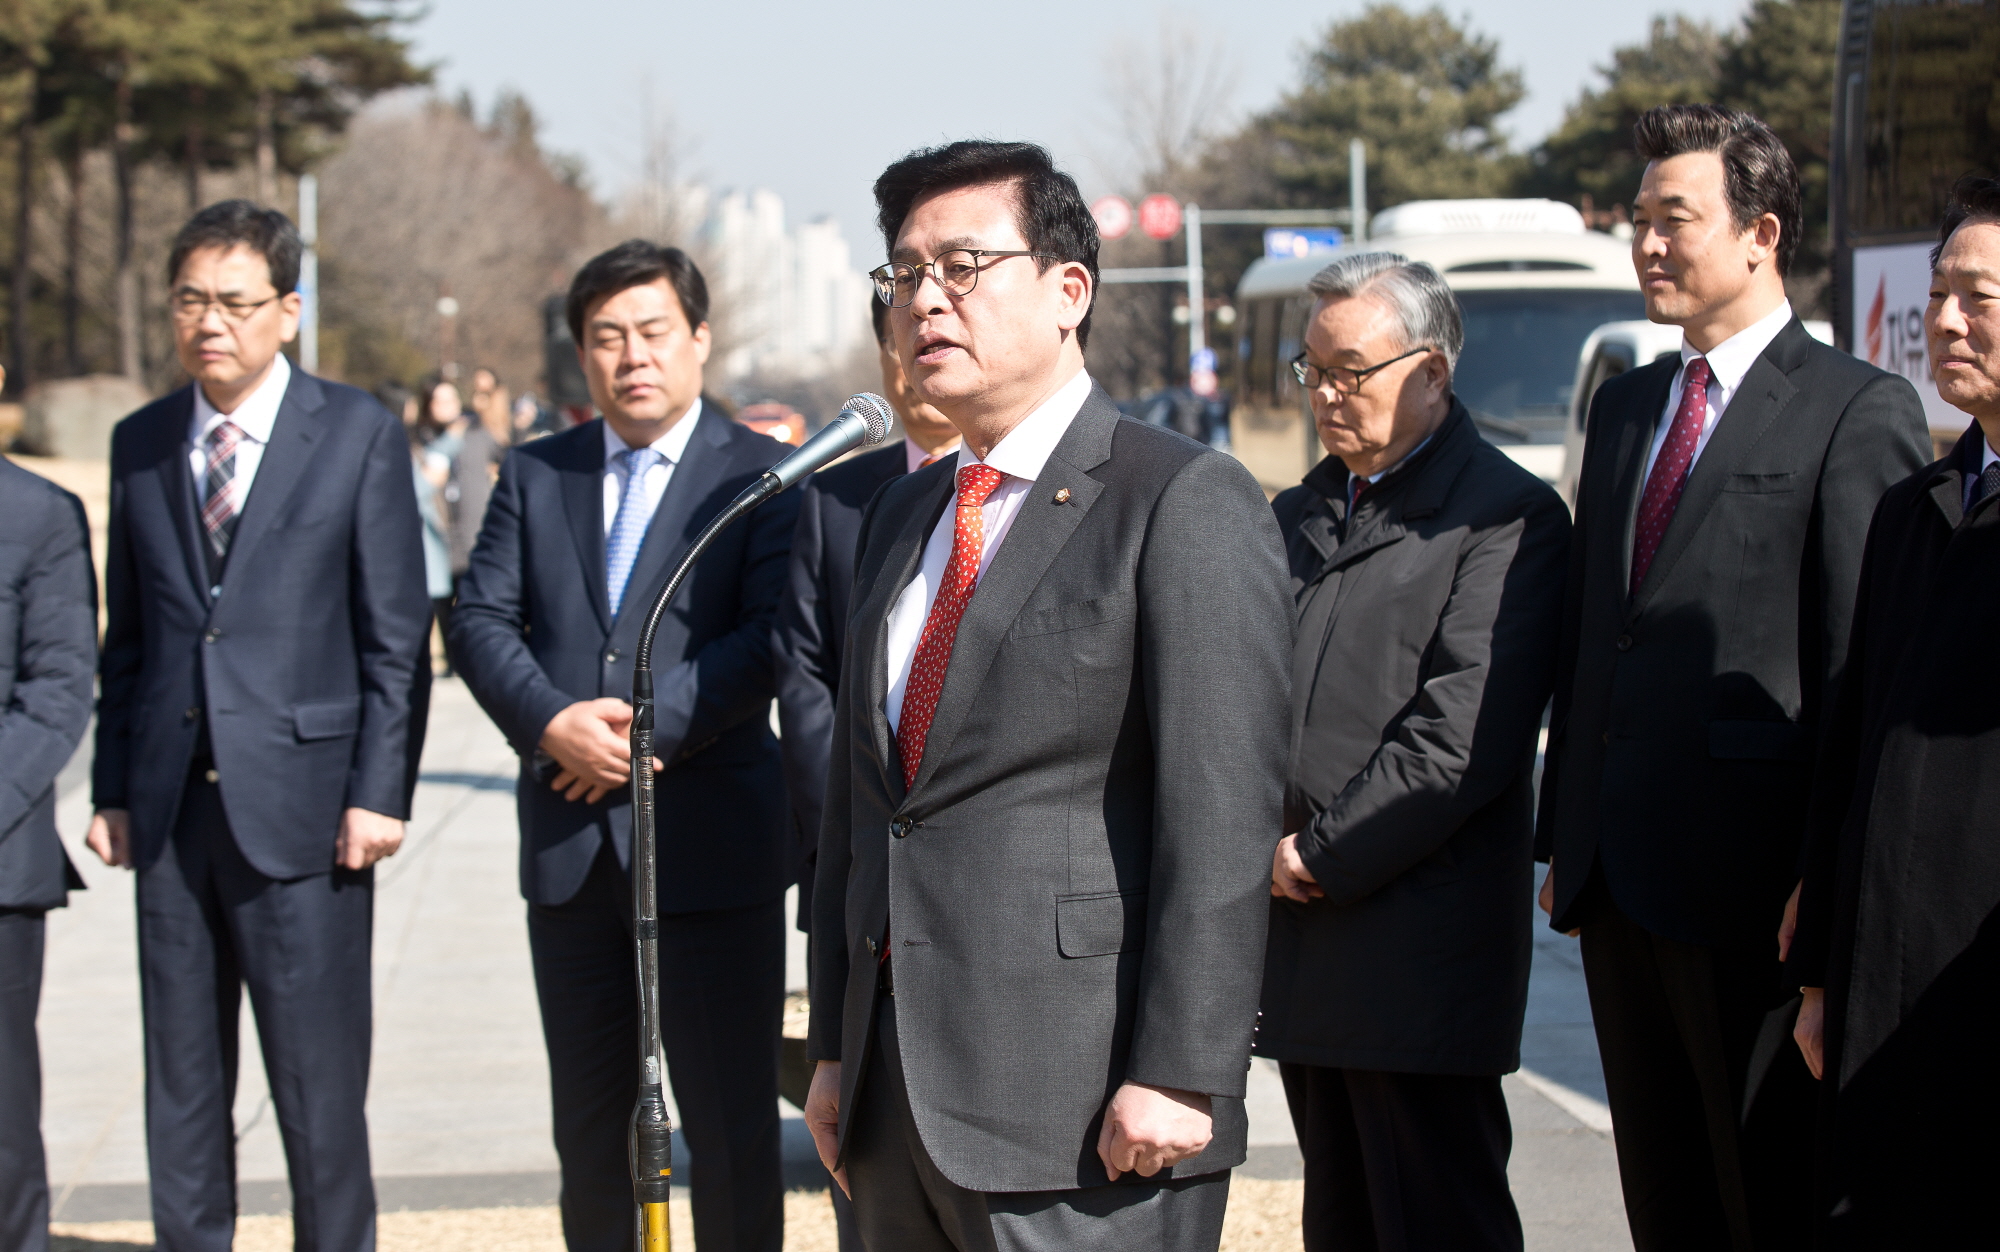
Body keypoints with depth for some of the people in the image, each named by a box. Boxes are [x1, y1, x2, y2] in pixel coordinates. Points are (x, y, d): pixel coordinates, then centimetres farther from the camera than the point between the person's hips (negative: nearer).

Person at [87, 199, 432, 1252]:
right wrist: (112, 790, 7)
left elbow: (395, 637, -2)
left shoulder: (358, 434, 0)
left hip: (300, 805, -4)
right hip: (170, 809, 4)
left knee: (318, 1090, 0)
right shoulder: (140, 443, 12)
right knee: (180, 1087, 9)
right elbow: (125, 636, 14)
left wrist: (379, 794, -9)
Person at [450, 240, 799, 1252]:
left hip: (712, 838, -4)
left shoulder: (761, 474, -1)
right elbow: (482, 619, 2)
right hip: (569, 843, 4)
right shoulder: (534, 474, 11)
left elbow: (769, 637, -12)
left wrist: (651, 726, -20)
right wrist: (553, 724, -15)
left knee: (731, 1120, 1)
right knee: (590, 1123, 13)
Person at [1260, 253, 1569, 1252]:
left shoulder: (1507, 516, -7)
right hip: (1305, 938, 7)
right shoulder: (1298, 516, 18)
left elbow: (1461, 737, -16)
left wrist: (1325, 857, -13)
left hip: (1421, 945, -7)